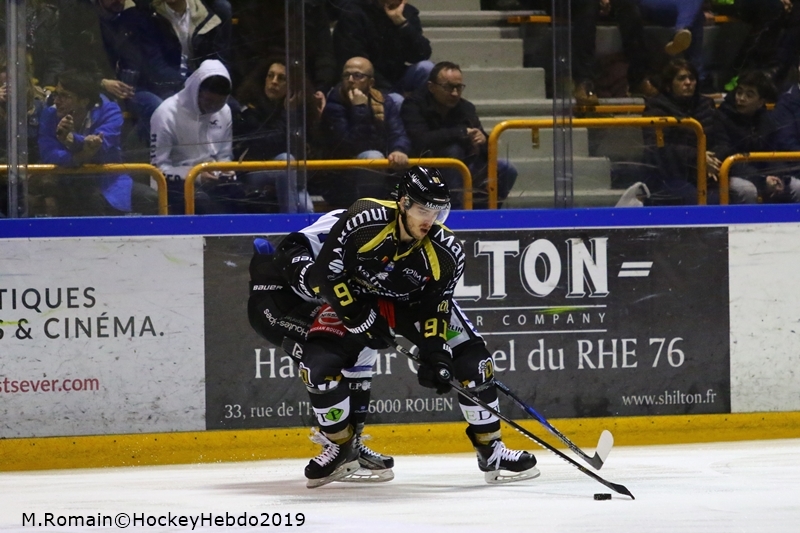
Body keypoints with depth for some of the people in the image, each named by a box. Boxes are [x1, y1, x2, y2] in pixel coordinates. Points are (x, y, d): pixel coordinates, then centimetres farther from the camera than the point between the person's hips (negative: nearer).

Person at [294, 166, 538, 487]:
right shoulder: (363, 221, -32)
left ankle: (489, 449, 3)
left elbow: (436, 307, -16)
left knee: (471, 360, -13)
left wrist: (435, 354, -28)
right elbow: (326, 274, -24)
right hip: (355, 299, -2)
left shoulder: (447, 252, -23)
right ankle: (341, 447, 3)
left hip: (414, 304, 2)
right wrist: (361, 318, -24)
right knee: (318, 364, -22)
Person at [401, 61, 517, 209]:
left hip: (459, 174, 6)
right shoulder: (414, 105, -15)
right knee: (452, 150, -32)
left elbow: (486, 153, 2)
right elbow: (421, 141, -33)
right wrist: (461, 132, -27)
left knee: (506, 170, -12)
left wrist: (482, 141, -24)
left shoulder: (466, 108, 1)